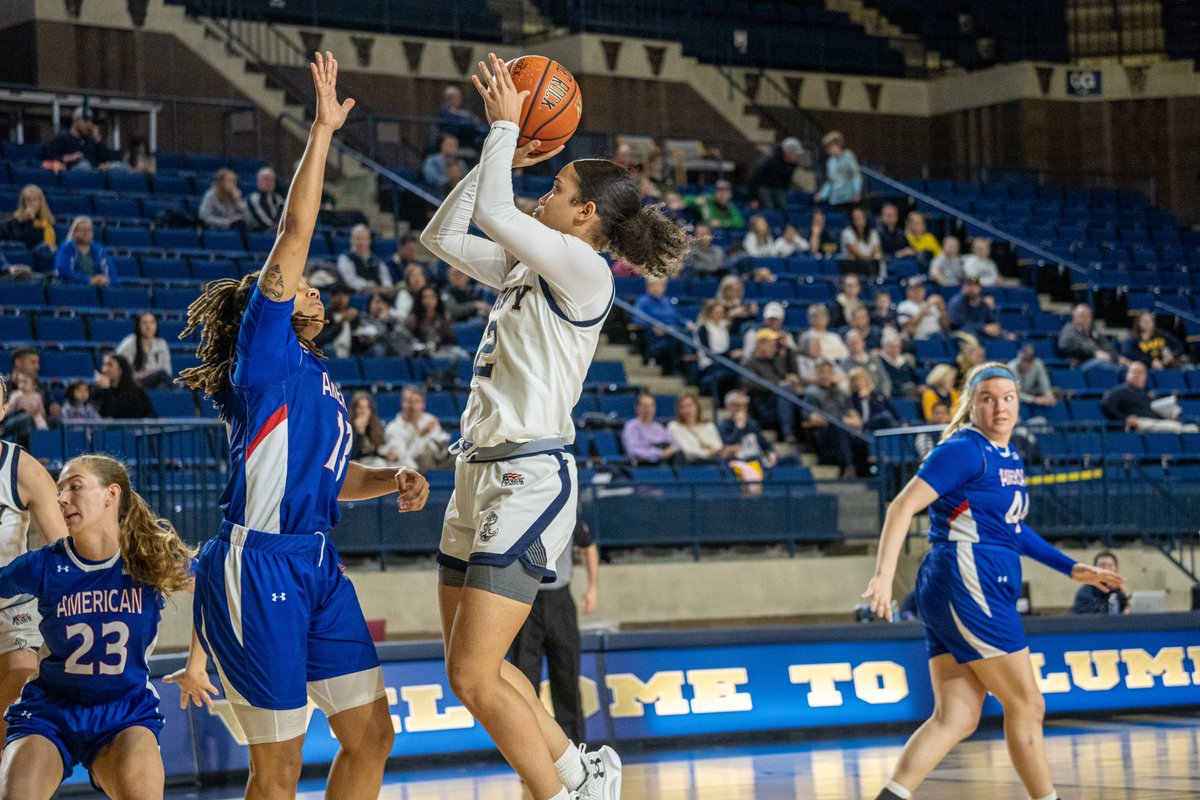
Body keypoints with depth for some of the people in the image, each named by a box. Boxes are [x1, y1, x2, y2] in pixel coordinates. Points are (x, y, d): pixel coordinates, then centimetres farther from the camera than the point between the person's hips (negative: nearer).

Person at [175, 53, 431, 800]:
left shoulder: (316, 376, 20)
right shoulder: (263, 354, -3)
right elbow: (294, 235, -12)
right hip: (257, 567, -9)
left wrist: (391, 480, 12)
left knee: (371, 734, 8)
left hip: (318, 568, 9)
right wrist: (323, 130, -12)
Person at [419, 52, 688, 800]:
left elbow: (493, 212, -20)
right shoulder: (528, 269, 15)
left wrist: (506, 125, -6)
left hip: (530, 478, -9)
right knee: (473, 666, 14)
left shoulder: (583, 268, -10)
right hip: (481, 473, 9)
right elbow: (443, 235, 20)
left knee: (474, 676, -11)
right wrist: (500, 152, 15)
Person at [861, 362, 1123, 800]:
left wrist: (1070, 568, 29)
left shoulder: (1010, 457, 17)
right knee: (1027, 707, 0)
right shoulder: (964, 450, -10)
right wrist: (883, 576, -27)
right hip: (966, 587, -9)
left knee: (957, 718, 2)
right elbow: (903, 506, -17)